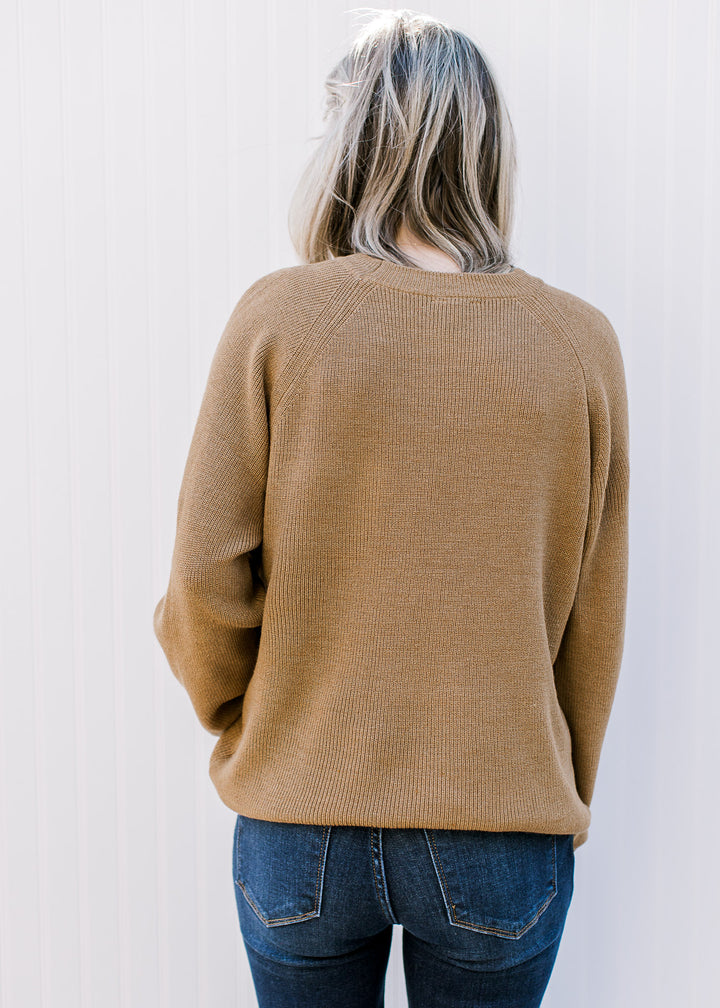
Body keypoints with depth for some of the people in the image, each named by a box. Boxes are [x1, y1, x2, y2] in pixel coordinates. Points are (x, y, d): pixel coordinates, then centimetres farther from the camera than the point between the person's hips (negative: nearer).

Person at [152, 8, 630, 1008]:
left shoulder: (276, 316, -11)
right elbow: (594, 620, -2)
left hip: (300, 823, 0)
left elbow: (206, 578, -9)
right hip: (502, 835, 1)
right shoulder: (582, 343, -8)